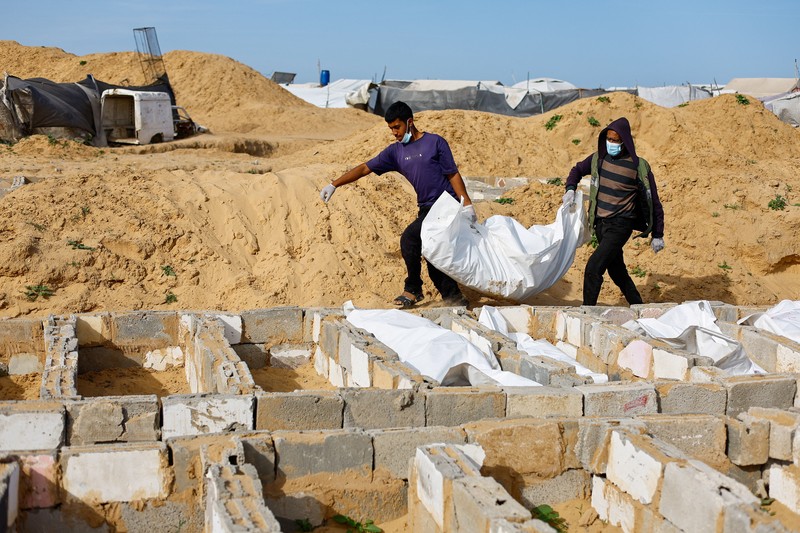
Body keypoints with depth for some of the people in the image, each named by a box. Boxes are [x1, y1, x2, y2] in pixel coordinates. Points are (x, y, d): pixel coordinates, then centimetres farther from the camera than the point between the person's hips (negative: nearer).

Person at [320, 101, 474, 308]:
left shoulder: (435, 142, -2)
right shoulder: (395, 151, 11)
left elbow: (453, 175, -2)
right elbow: (364, 168, 10)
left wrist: (467, 204, -8)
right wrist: (333, 185, 7)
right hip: (426, 209, 7)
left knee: (409, 239, -19)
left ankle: (413, 289, -3)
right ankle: (452, 295, 17)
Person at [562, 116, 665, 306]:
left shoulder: (639, 167, -10)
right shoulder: (599, 159, 3)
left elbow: (654, 202, -4)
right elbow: (577, 170, 22)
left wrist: (657, 235, -3)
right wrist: (570, 189, 1)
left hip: (620, 226, -6)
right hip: (600, 224, 6)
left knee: (593, 267, -19)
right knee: (616, 271, 17)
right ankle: (638, 307, 34)